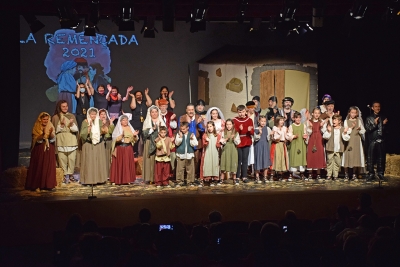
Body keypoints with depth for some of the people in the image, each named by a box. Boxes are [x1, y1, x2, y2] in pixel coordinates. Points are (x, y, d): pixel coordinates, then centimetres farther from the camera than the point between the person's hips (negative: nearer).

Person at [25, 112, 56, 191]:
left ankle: (48, 184, 6)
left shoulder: (50, 127, 5)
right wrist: (43, 135, -26)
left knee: (49, 167, 1)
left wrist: (51, 133, -23)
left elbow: (53, 139, -3)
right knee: (38, 167, -3)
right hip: (39, 150, -3)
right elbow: (36, 140, -10)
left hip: (49, 150, 3)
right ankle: (37, 185, 0)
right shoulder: (36, 128, -3)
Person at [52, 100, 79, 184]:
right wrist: (61, 125, -14)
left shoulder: (71, 116, 9)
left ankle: (70, 174, 10)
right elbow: (55, 130, 2)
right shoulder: (55, 117, 5)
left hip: (71, 141, 1)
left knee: (72, 158, -2)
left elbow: (76, 129, 4)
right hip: (61, 141, -1)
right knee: (62, 159, -5)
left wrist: (72, 124, -16)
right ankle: (65, 175, 2)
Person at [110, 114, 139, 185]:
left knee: (128, 164, 4)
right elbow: (115, 139, -14)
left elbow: (135, 140, 8)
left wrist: (135, 135, -13)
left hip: (128, 148, 4)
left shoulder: (130, 128, 10)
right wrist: (121, 135, -30)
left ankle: (127, 179, 10)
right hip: (120, 148, -4)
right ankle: (117, 180, 1)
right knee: (119, 164, -2)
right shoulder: (118, 128, -2)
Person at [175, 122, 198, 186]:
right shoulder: (178, 134, 2)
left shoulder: (192, 134, 1)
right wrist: (180, 137, -19)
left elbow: (195, 144, -3)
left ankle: (190, 181, 15)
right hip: (180, 154, 0)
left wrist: (192, 139, -19)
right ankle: (179, 181, 9)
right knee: (180, 169, 1)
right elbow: (177, 143, -9)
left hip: (189, 154, 0)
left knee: (190, 169, 6)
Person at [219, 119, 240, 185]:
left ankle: (234, 179, 12)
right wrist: (226, 139, -14)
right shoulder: (223, 132, 5)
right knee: (224, 164, -1)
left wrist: (234, 138, -17)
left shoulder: (236, 133, 4)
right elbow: (221, 142, 1)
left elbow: (238, 143, -1)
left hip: (233, 150, 0)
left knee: (233, 164, 1)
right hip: (225, 150, 0)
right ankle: (222, 180, 5)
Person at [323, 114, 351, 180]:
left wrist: (345, 133, -19)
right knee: (330, 162, 4)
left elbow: (346, 138, -4)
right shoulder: (329, 128, 3)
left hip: (339, 150, 1)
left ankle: (335, 175, 14)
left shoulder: (343, 129, 3)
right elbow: (325, 136, -7)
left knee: (337, 162, 6)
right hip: (330, 149, -1)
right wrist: (328, 131, -22)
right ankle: (329, 175, 9)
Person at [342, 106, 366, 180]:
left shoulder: (359, 121, 10)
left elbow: (363, 131, 7)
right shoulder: (346, 121, 7)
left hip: (357, 142, 1)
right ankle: (346, 174, 2)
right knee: (347, 156, -7)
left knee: (356, 156, -5)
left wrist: (360, 129, -13)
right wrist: (351, 127, -12)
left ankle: (354, 174, 3)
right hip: (348, 141, -1)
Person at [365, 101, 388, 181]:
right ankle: (371, 174, 3)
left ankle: (381, 174, 11)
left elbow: (385, 130, 14)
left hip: (381, 141, 2)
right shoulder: (369, 118, 5)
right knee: (371, 158, -4)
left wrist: (384, 124, -5)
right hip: (372, 141, -2)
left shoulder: (383, 117, 13)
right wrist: (374, 124, -16)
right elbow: (367, 129, -4)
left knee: (381, 158, 2)